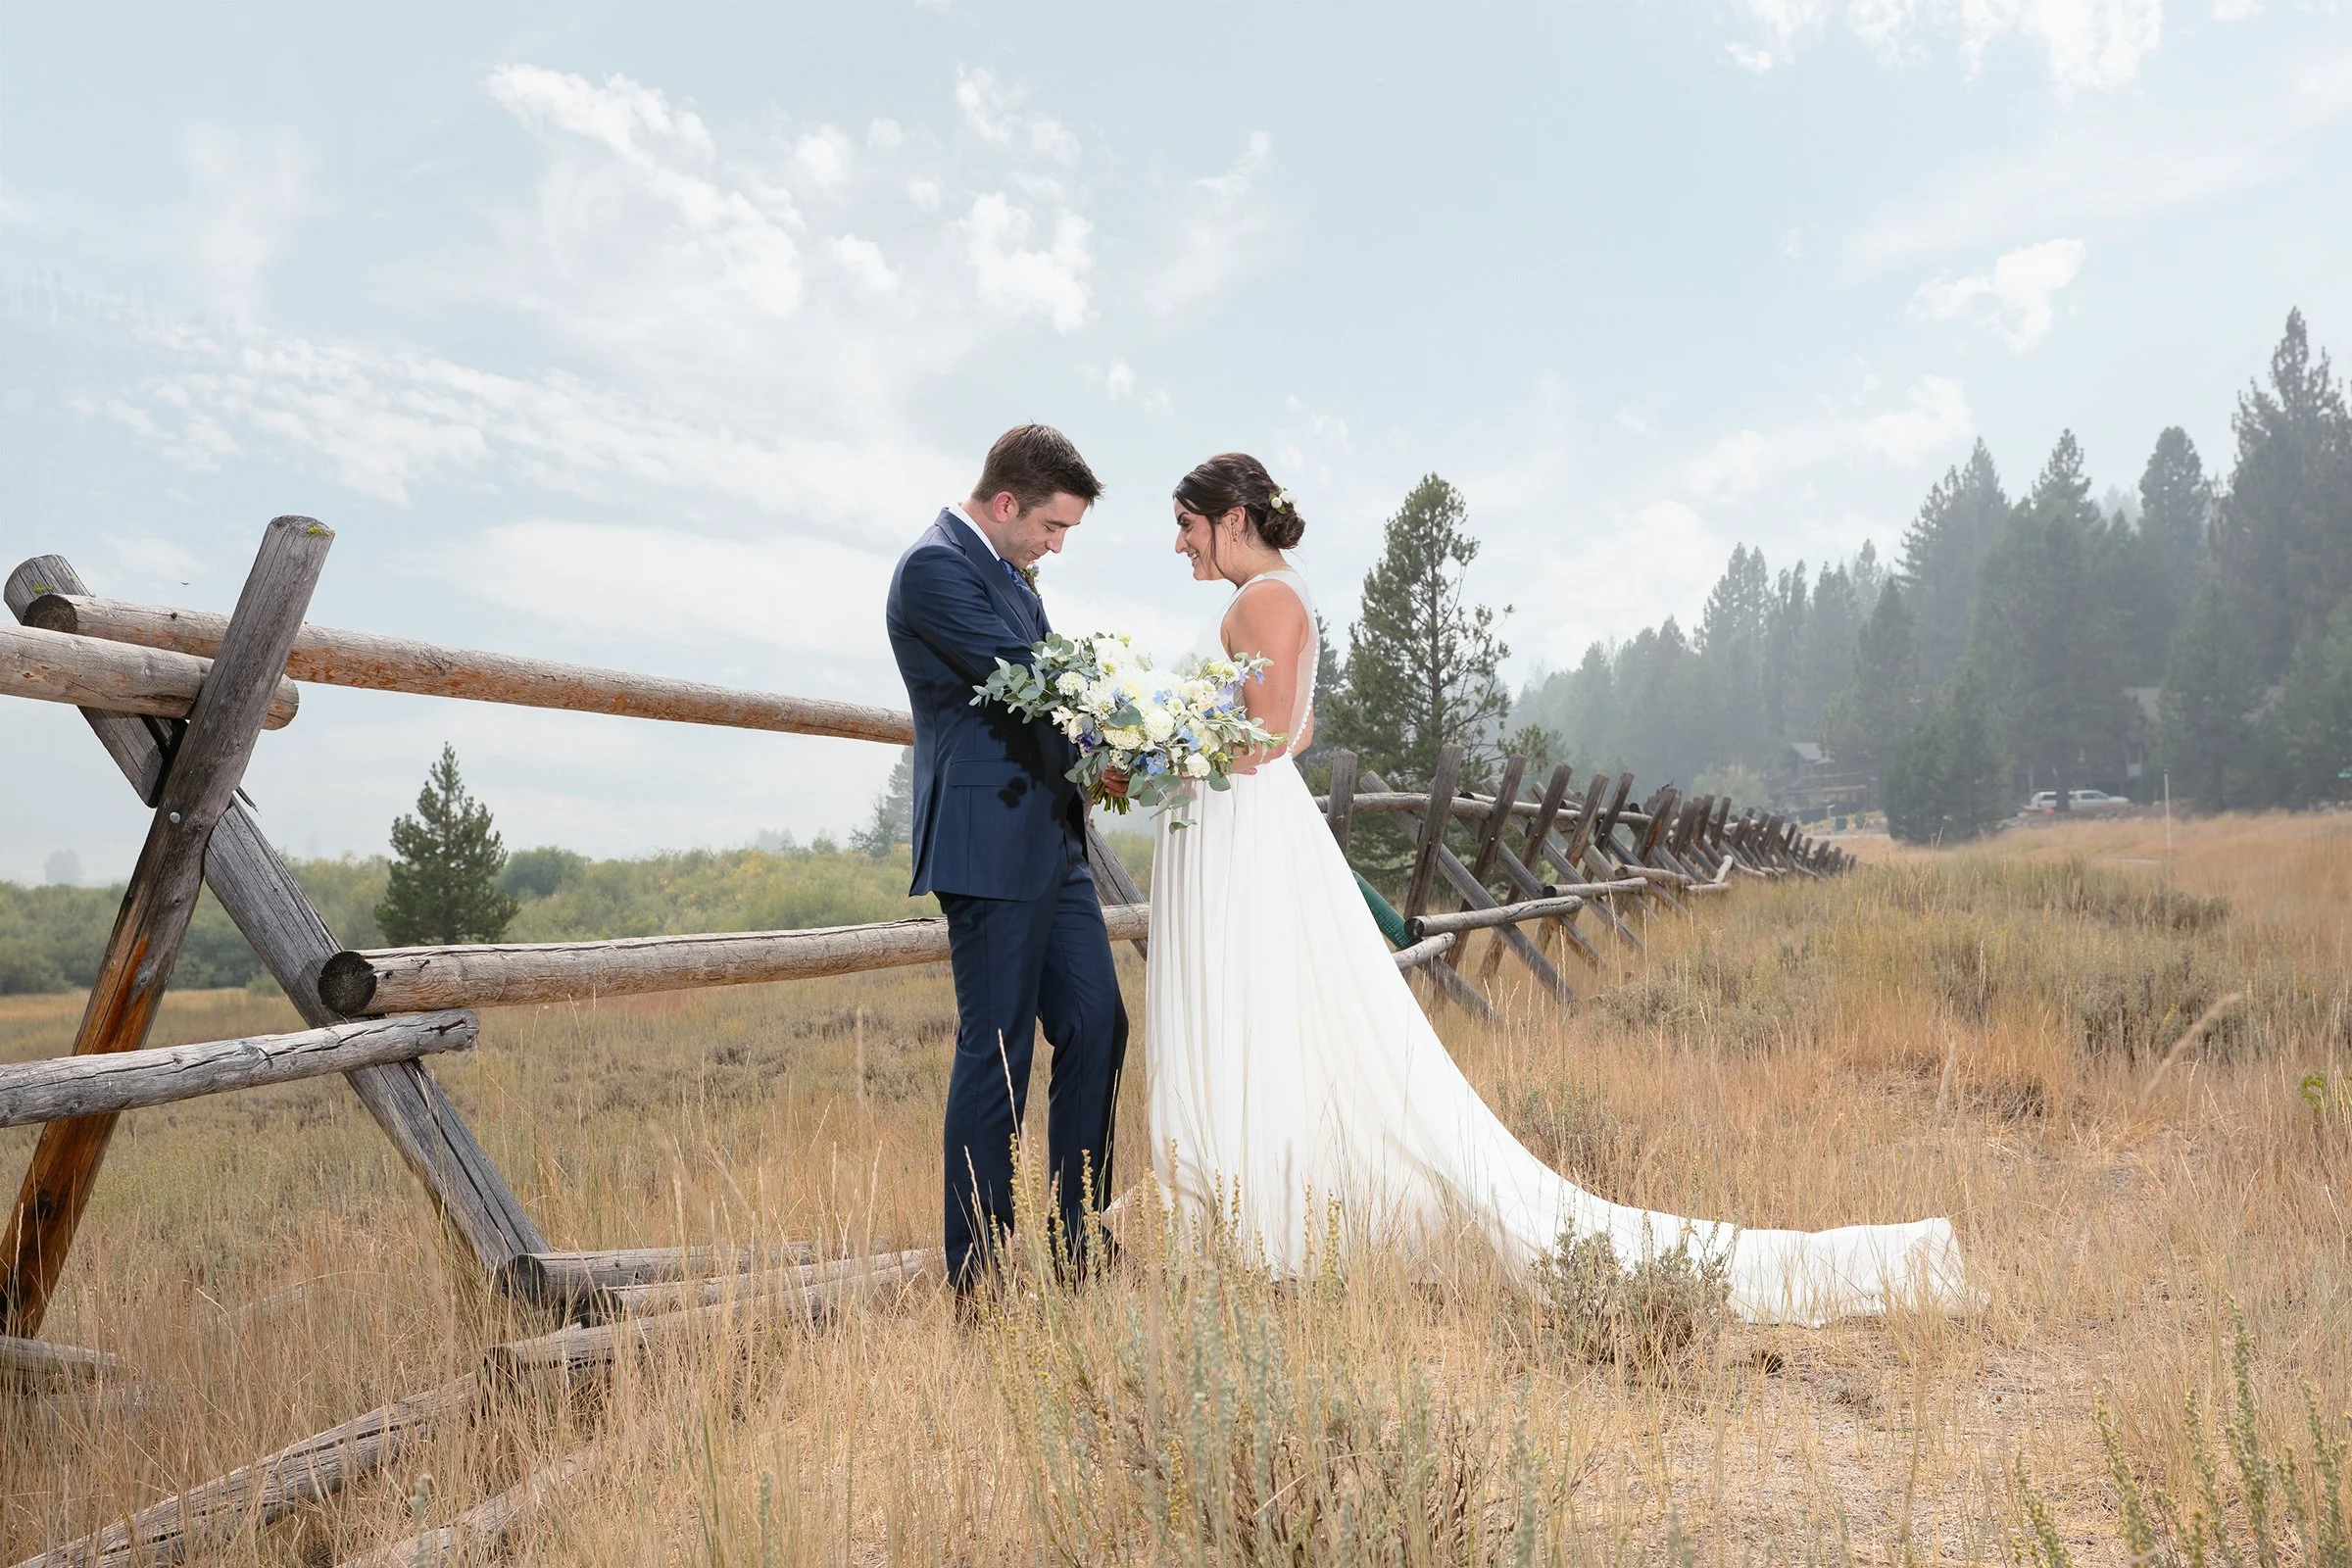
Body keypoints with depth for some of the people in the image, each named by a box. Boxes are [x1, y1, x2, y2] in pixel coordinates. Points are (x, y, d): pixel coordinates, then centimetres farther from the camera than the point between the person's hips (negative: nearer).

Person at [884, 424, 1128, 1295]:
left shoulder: (1005, 569, 18)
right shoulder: (936, 566, -13)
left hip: (1049, 842, 10)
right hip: (988, 847, -10)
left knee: (1097, 1028, 10)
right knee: (997, 1055, -3)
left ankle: (1076, 1246, 20)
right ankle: (976, 1274, 9)